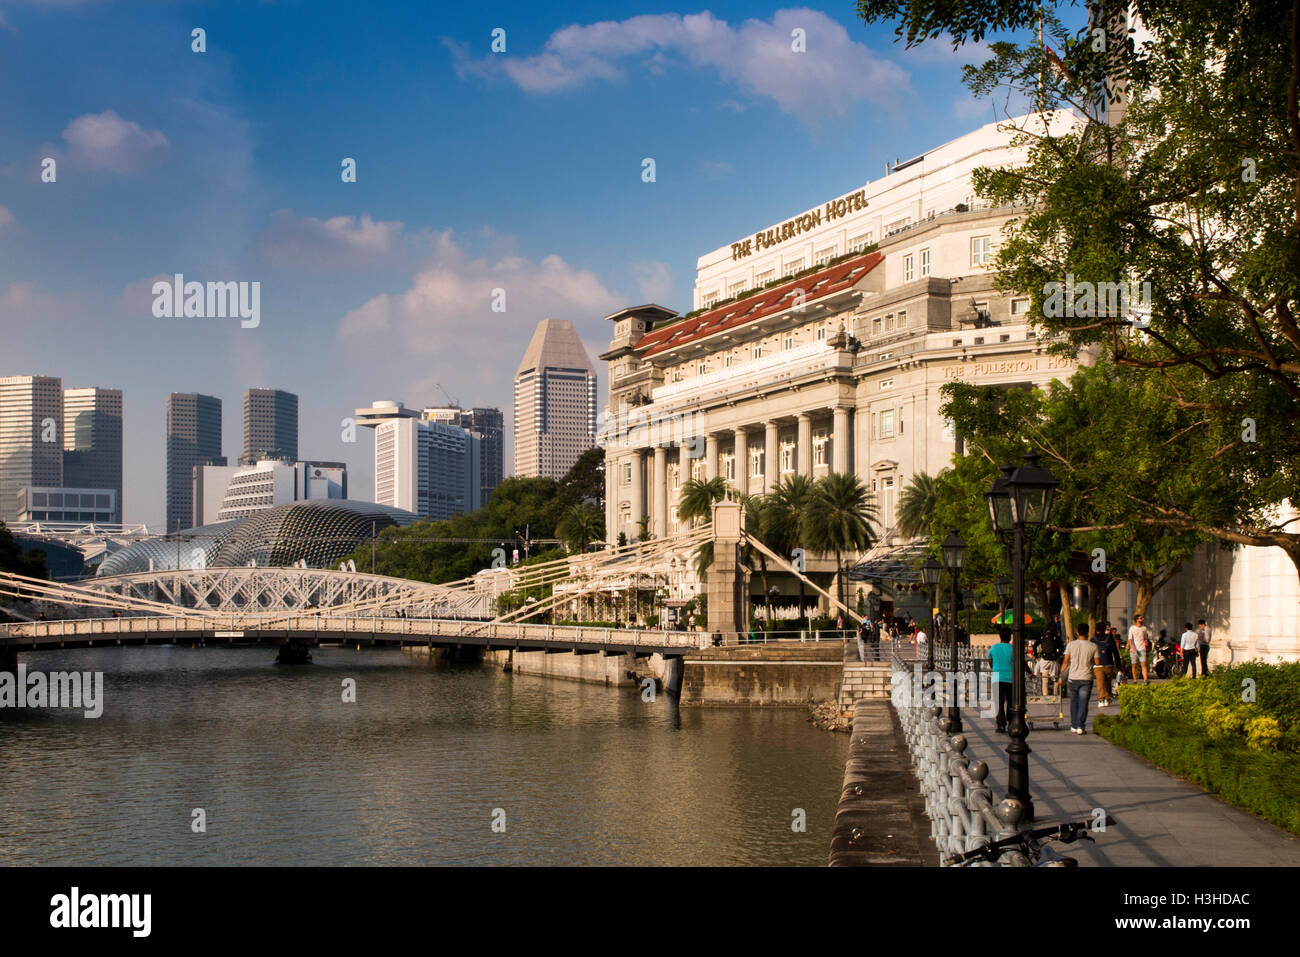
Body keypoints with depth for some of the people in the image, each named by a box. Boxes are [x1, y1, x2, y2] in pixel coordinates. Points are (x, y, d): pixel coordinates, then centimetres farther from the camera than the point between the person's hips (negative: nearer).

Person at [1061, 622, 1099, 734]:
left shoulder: (1071, 645, -1)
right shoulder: (1093, 646, -4)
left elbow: (1065, 662, 3)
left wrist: (1061, 675, 12)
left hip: (1073, 678, 2)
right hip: (1086, 679, -2)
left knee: (1074, 702, 15)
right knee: (1083, 703, 0)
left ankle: (1074, 725, 18)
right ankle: (1080, 726, -8)